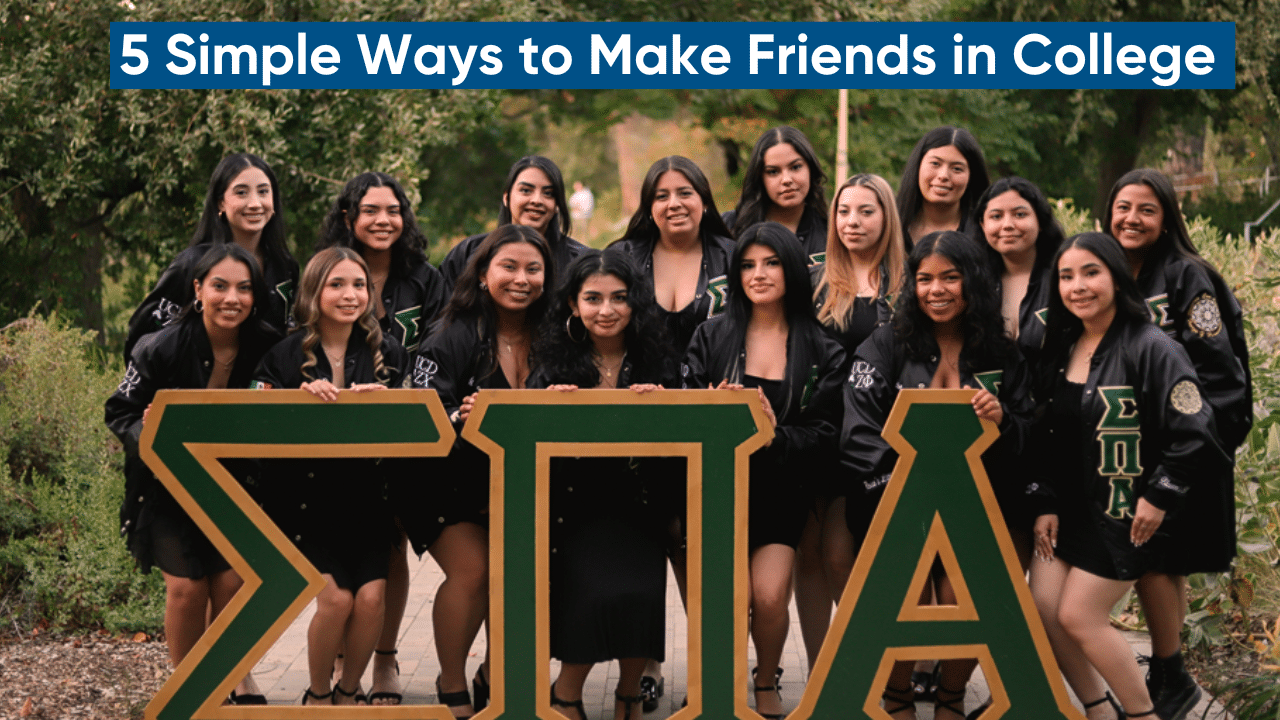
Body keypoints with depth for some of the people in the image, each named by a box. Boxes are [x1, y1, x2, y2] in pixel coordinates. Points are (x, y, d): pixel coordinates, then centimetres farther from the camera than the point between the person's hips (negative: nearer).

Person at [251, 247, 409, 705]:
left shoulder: (387, 354, 5)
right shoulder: (285, 355, -2)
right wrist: (303, 397, -20)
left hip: (366, 497, 2)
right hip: (306, 500, -2)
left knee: (371, 597, -15)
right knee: (336, 598, -16)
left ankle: (349, 690, 13)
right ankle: (317, 694, 11)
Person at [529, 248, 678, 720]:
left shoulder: (656, 362, 2)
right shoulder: (557, 363, 2)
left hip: (637, 506, 1)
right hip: (576, 508, -1)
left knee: (639, 591, -23)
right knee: (599, 594, -24)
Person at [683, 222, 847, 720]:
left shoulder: (822, 351, 3)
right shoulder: (712, 336, 4)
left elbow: (824, 435, -2)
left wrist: (777, 435, -20)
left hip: (780, 488, 0)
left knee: (770, 596, -15)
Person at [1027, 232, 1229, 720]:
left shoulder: (1150, 347, -15)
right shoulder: (1061, 351, 7)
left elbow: (1193, 432, -19)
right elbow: (1047, 437, 11)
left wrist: (1159, 498, -16)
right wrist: (1046, 505, 3)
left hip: (1127, 512, -7)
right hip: (1070, 509, 7)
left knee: (1079, 617, -8)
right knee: (1041, 610, 1)